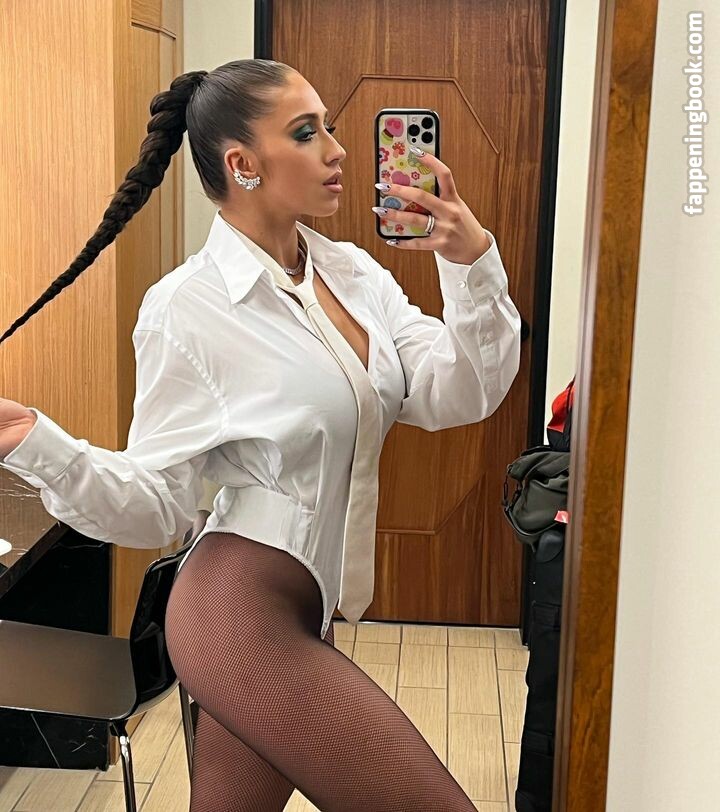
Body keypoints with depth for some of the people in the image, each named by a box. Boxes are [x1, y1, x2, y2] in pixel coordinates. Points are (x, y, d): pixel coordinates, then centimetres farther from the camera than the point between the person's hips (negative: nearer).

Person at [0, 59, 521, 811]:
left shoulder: (355, 272, 5)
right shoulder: (186, 308, -14)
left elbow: (455, 399, -1)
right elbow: (154, 508, -12)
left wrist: (474, 267, -14)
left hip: (301, 611, 7)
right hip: (242, 616, -7)